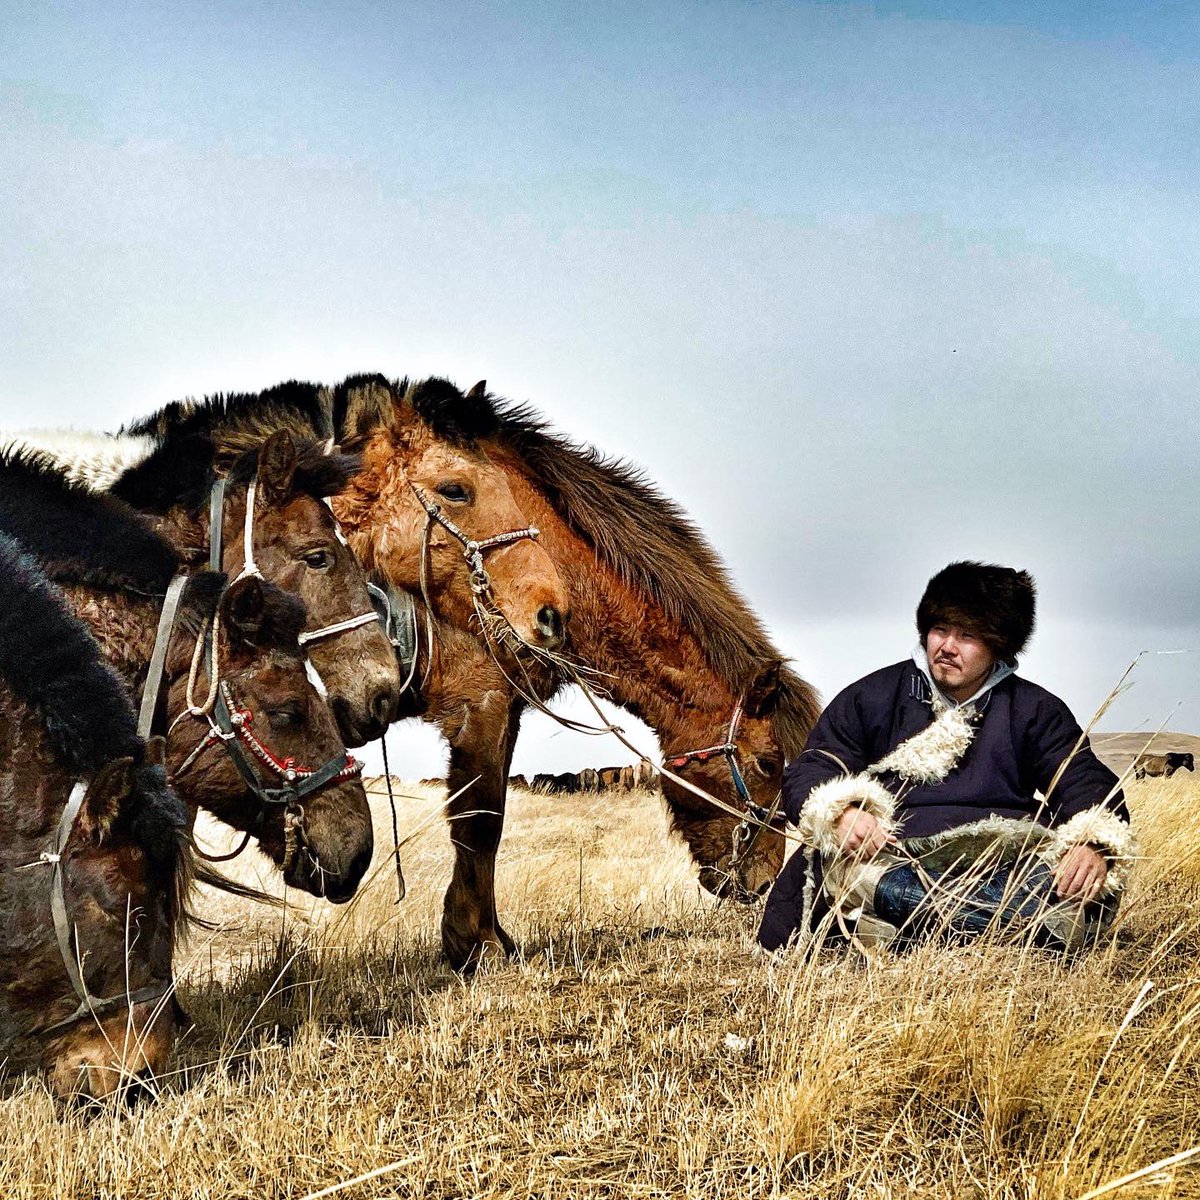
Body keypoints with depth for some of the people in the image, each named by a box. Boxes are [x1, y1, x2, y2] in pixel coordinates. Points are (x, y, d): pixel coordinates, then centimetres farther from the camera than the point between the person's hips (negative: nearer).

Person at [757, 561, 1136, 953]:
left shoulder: (1036, 711, 15)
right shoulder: (871, 697, 13)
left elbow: (1085, 784, 3)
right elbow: (807, 773, 6)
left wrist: (1094, 845, -21)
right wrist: (841, 813, -19)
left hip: (1005, 860, 1)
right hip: (892, 857, 0)